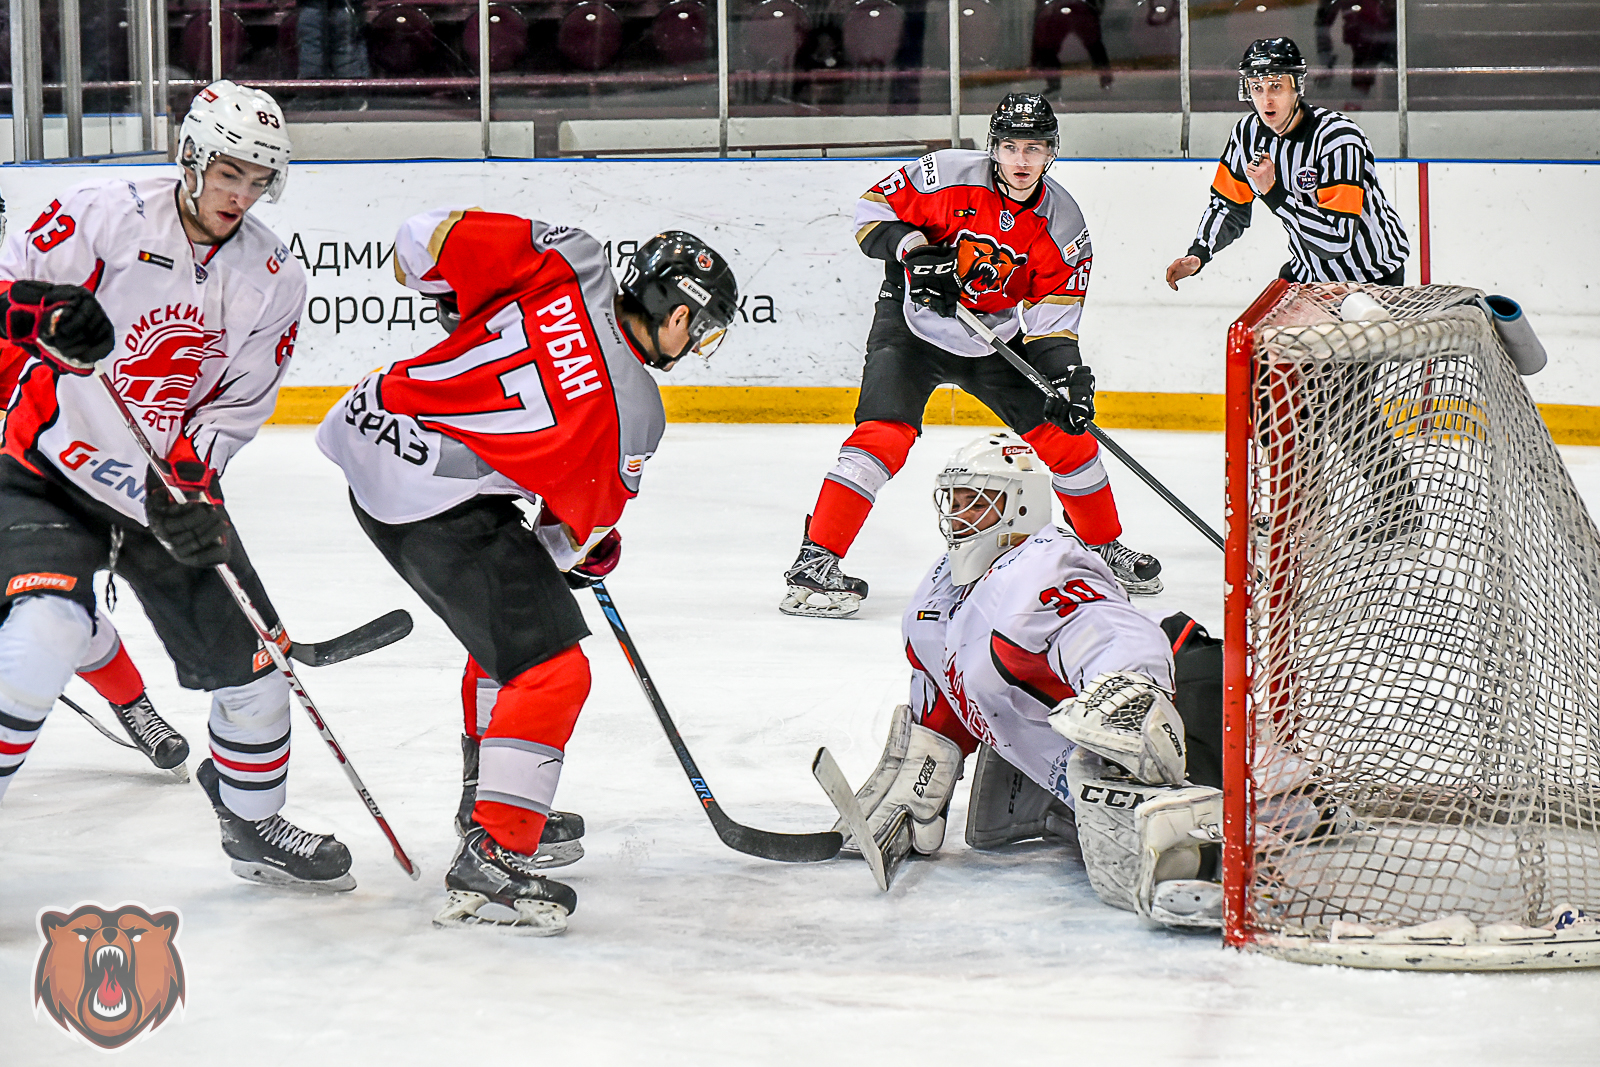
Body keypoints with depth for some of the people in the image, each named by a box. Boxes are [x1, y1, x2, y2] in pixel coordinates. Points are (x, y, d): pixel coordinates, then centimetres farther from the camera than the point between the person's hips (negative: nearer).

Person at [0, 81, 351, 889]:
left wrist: (187, 491, -16)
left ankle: (254, 824, 27)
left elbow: (235, 408, 0)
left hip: (170, 486, 5)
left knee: (246, 654, 4)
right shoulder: (106, 216, -12)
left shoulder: (272, 281, 0)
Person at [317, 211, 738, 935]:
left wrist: (462, 308, 16)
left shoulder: (570, 261, -3)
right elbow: (580, 524, 1)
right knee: (549, 669, -5)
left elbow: (425, 240, -2)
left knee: (507, 627, 27)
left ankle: (491, 803, 41)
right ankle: (492, 858, -9)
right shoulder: (630, 413, -13)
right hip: (439, 507, -9)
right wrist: (591, 555, 23)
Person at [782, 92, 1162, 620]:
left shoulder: (1062, 226, -9)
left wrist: (1067, 377, -25)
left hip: (995, 342, 4)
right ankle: (815, 561, -21)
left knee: (1067, 434, 0)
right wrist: (913, 249, -25)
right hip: (912, 321, -4)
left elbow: (1051, 322, -9)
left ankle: (1105, 547, 22)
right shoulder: (949, 176, -18)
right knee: (884, 433, -22)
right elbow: (872, 209, -9)